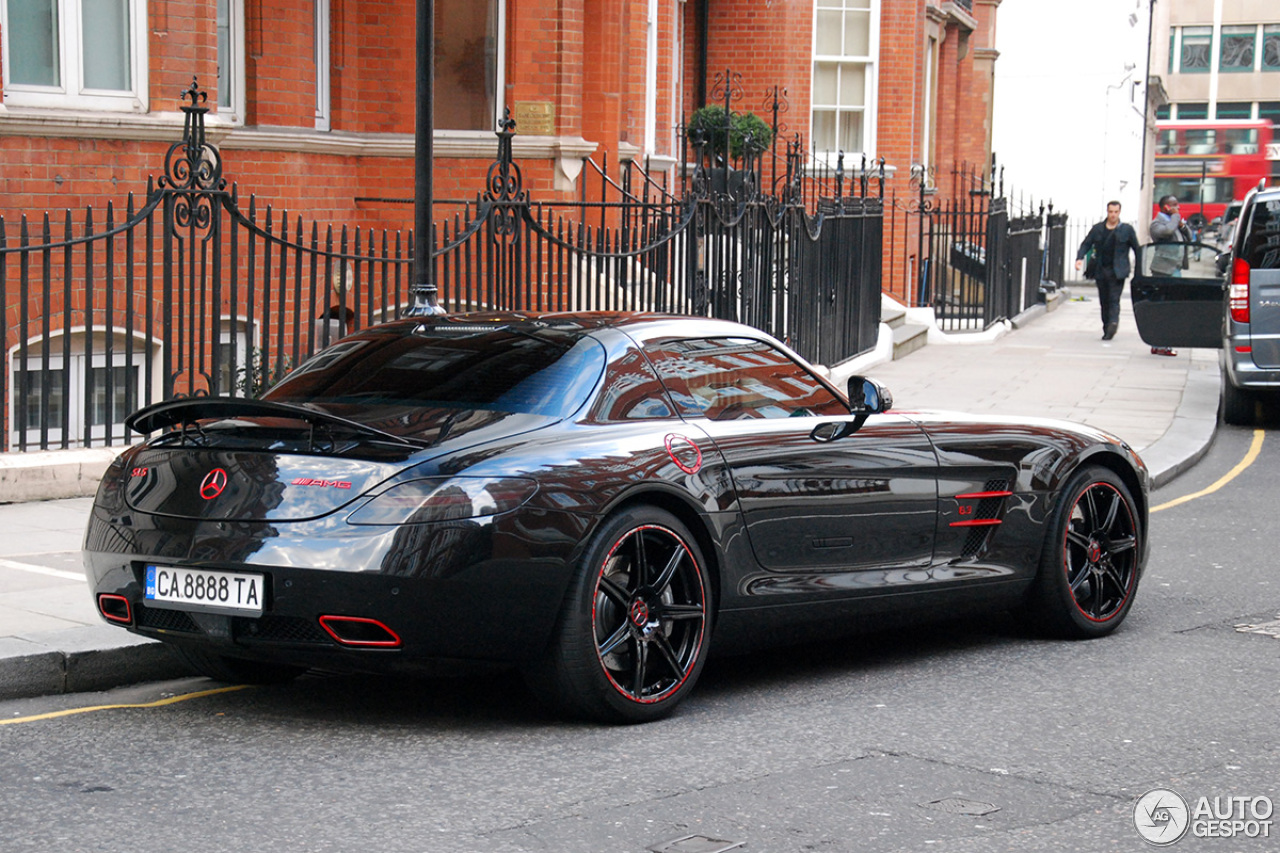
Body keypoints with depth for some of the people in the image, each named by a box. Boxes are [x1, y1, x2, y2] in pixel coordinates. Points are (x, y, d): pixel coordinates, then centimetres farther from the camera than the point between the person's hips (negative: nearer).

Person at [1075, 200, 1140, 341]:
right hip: (1101, 271, 3)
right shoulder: (1097, 229, 9)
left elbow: (1137, 248, 8)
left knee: (1114, 299, -15)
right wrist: (1080, 258, -11)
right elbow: (1086, 244, 7)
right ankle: (1107, 329, 12)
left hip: (1117, 272, -3)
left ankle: (1113, 323, -27)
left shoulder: (1127, 229, 3)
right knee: (1104, 301, 6)